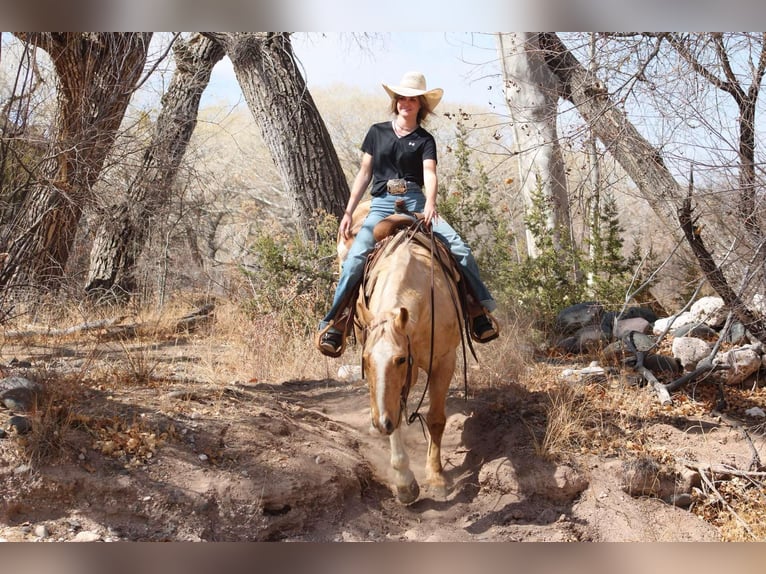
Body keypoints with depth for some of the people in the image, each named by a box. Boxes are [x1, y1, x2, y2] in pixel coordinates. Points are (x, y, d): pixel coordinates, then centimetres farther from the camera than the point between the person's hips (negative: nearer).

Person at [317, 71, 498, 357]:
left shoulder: (425, 140, 9)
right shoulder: (377, 132, 13)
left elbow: (430, 174, -8)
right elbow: (364, 173, 15)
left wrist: (430, 203, -28)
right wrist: (348, 212, 9)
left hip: (416, 204, 0)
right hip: (381, 205, 0)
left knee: (460, 249, -16)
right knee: (355, 258, -22)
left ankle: (481, 310, -4)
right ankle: (332, 322, -17)